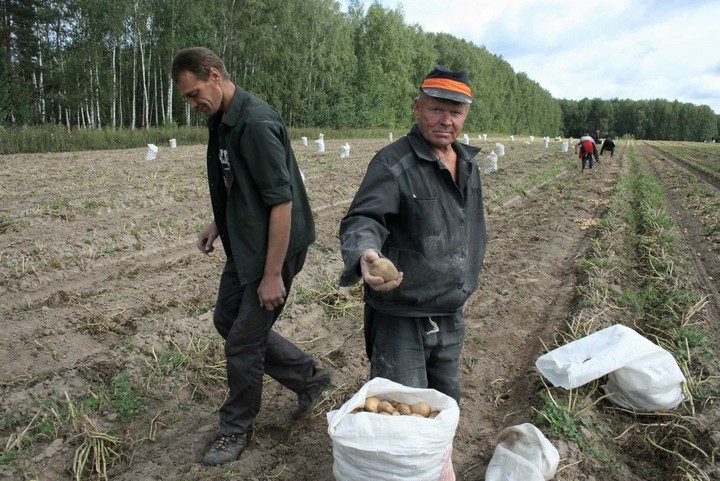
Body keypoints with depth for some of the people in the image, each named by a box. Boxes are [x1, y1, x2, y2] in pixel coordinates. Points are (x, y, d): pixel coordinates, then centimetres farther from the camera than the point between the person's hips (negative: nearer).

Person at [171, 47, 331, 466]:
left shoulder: (256, 123, -23)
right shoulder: (221, 121, 8)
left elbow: (281, 201, -26)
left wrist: (273, 274, -24)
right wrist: (219, 223, 14)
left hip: (273, 248, -10)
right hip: (244, 244, 10)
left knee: (244, 340, 1)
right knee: (226, 320, 18)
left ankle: (236, 429, 25)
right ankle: (310, 376, 29)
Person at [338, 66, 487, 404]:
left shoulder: (468, 162, 8)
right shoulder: (392, 163, -17)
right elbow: (362, 220, -29)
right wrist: (365, 254, -51)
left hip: (452, 315, 8)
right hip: (401, 318, -7)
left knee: (447, 403, 24)